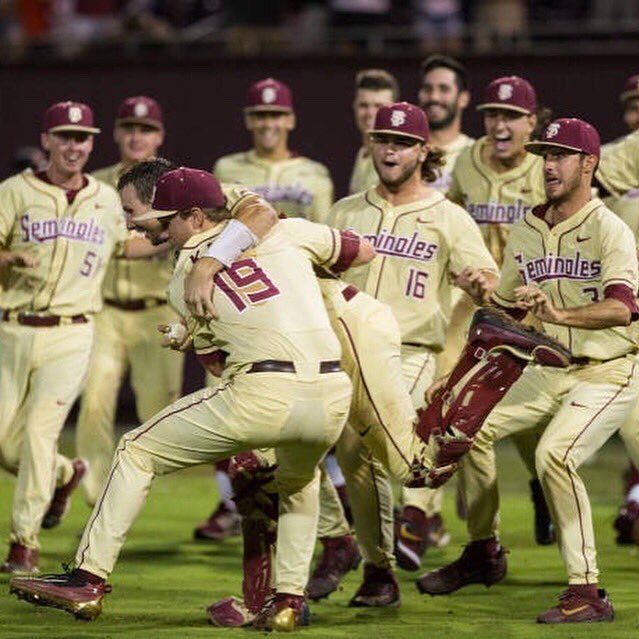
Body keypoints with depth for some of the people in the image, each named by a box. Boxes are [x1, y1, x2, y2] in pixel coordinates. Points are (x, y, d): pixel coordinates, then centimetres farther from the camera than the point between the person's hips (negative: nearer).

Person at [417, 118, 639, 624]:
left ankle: (588, 592, -24)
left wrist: (559, 314, -46)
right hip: (551, 370, 8)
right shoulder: (527, 230, 8)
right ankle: (484, 553, 18)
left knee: (555, 453, -27)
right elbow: (510, 307, 19)